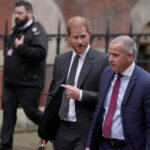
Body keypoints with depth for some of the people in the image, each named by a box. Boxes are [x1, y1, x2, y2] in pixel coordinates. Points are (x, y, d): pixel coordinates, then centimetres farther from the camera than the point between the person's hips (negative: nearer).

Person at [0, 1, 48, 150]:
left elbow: (41, 53, -27)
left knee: (31, 111, 0)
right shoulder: (16, 30, 15)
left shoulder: (37, 32, -12)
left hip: (29, 83, -8)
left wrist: (21, 47, -23)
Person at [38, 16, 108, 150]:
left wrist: (81, 95, -18)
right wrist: (45, 131, 18)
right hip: (62, 130, 5)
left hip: (86, 133, -5)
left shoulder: (103, 60, -7)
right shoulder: (60, 60, 11)